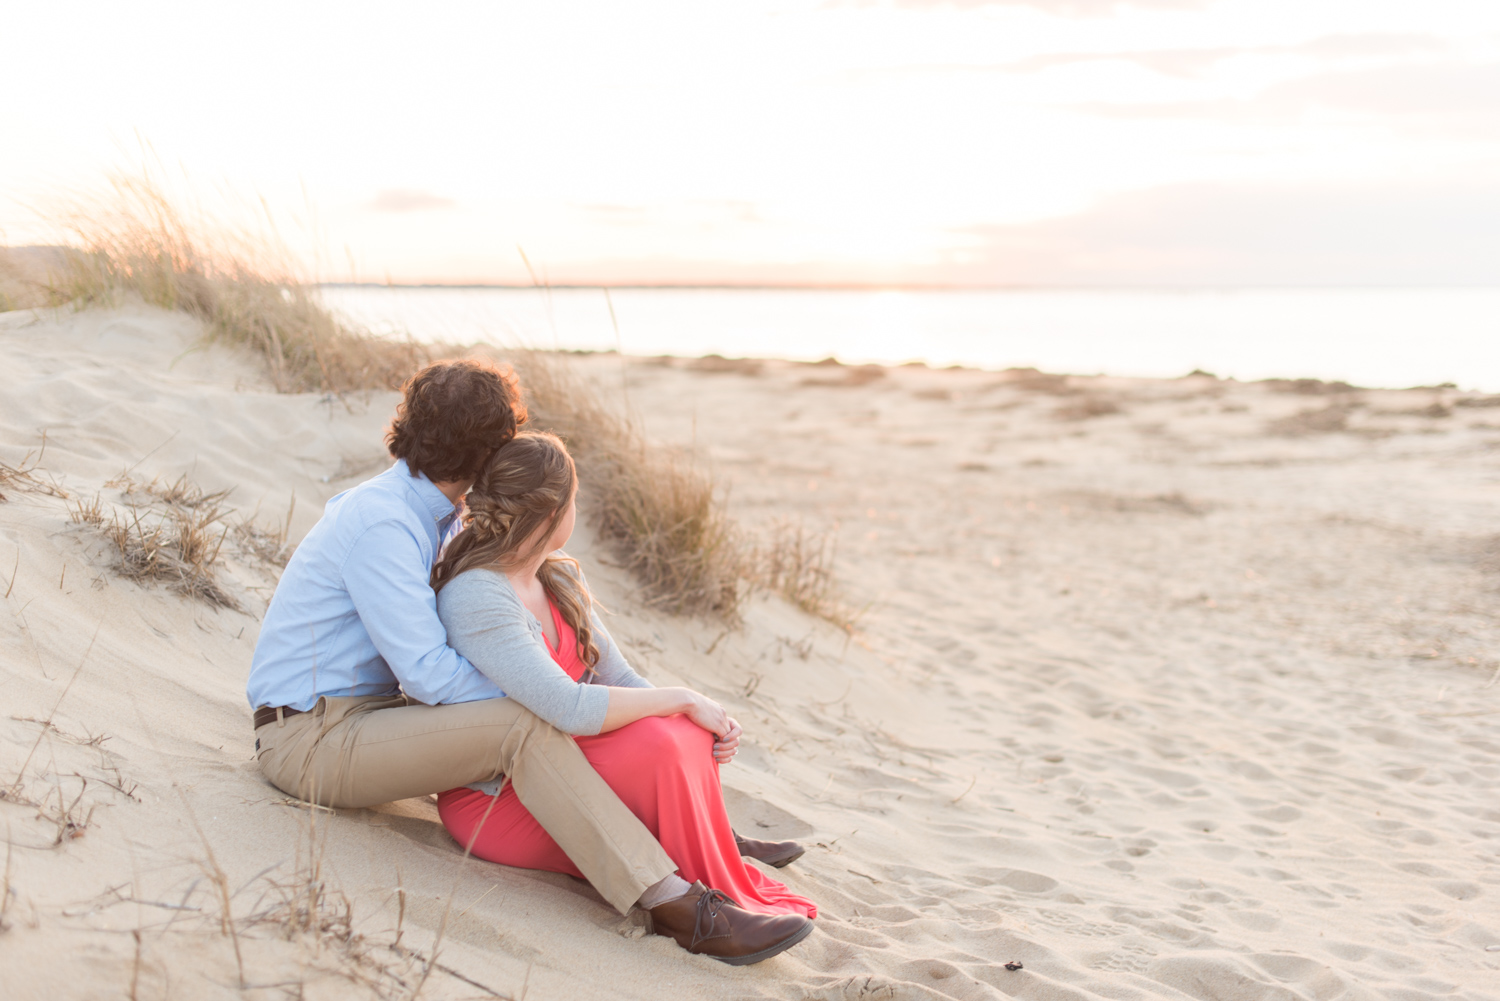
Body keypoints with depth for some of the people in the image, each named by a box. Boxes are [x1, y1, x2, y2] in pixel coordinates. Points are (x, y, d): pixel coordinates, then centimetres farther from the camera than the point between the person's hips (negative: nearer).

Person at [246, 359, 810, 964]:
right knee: (525, 728, -27)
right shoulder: (383, 524, -22)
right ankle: (676, 906, -30)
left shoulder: (420, 511, 9)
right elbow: (429, 672, -25)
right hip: (311, 739, -10)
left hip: (362, 711, 10)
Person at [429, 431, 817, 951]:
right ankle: (724, 901, -11)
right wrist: (683, 700, -20)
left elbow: (616, 677, 8)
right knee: (658, 746, -28)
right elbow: (571, 710, -31)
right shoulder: (475, 599, -23)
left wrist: (707, 719, -10)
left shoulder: (560, 578, 7)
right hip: (494, 801, -8)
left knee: (686, 734, -18)